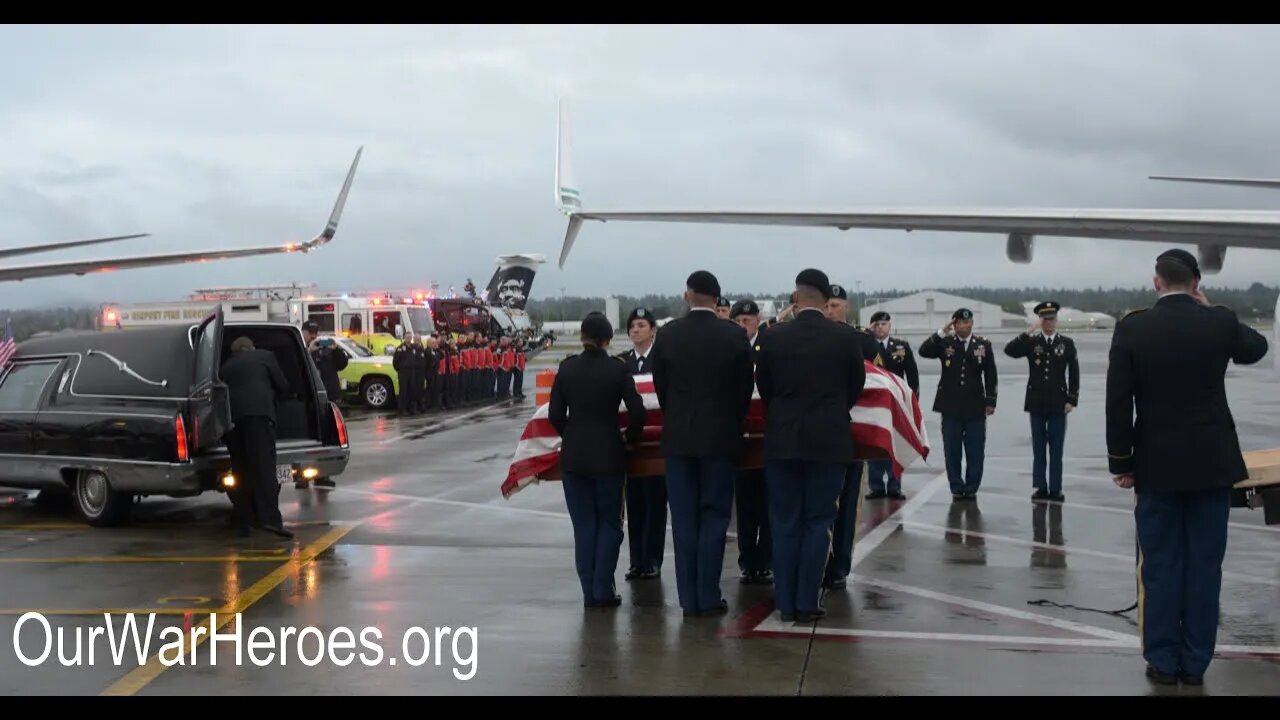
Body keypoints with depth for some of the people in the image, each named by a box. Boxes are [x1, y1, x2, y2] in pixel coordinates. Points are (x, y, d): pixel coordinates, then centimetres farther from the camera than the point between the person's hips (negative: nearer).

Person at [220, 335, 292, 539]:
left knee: (240, 471, 9)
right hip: (259, 413, -4)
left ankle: (243, 523, 7)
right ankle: (270, 518, -24)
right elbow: (283, 386, 14)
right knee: (265, 467, -11)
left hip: (232, 417, 4)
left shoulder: (226, 366, 27)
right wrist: (273, 400, 31)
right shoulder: (265, 356, 18)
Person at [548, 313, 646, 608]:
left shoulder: (567, 368, -1)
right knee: (609, 523, 8)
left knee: (583, 525, 9)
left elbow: (555, 414, 0)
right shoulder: (618, 370, -8)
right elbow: (637, 412, -10)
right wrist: (630, 438, 8)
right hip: (608, 456, -2)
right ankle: (603, 591, 2)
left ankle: (589, 592, 9)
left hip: (573, 456, 2)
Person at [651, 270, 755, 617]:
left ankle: (689, 599, 7)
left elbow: (660, 386, 4)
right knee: (714, 517, 4)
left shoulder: (667, 334, -2)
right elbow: (745, 388, 0)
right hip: (721, 436, -1)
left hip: (678, 436, 1)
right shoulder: (734, 336, -6)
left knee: (684, 519, 6)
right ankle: (708, 598, 2)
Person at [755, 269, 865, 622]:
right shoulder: (846, 337, -6)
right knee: (818, 522, 5)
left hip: (782, 440, 1)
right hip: (829, 440, -1)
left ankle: (786, 603, 9)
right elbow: (856, 386, 5)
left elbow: (763, 387, 6)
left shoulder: (772, 337, -4)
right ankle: (807, 602, 4)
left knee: (785, 523, 7)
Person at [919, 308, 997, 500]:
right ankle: (956, 488, 12)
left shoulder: (984, 345, 5)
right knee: (952, 451, 4)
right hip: (951, 406, 0)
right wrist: (941, 333, -18)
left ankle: (971, 488, 13)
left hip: (975, 406, 0)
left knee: (975, 452, 2)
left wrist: (990, 401, 1)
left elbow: (990, 375, 5)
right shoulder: (945, 343, 3)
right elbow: (923, 351, -12)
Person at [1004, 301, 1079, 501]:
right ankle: (1040, 488, 11)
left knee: (1056, 449, 3)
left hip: (1058, 404, -1)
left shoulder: (1067, 343, 3)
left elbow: (1074, 374, 3)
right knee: (1038, 449, 6)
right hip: (1037, 403, 1)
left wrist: (1072, 400, -4)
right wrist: (1029, 332, -20)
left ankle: (1055, 489, 7)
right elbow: (1009, 350, -13)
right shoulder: (1031, 342, 4)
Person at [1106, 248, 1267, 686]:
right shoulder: (1221, 322, -4)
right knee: (1204, 566, 7)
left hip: (1157, 466, -1)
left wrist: (1121, 462, 1)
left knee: (1160, 567, 6)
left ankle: (1163, 661, 10)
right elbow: (1257, 348, 20)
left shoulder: (1132, 328, -7)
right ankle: (1195, 662, 12)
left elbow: (1118, 402, -8)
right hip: (1212, 464, 1)